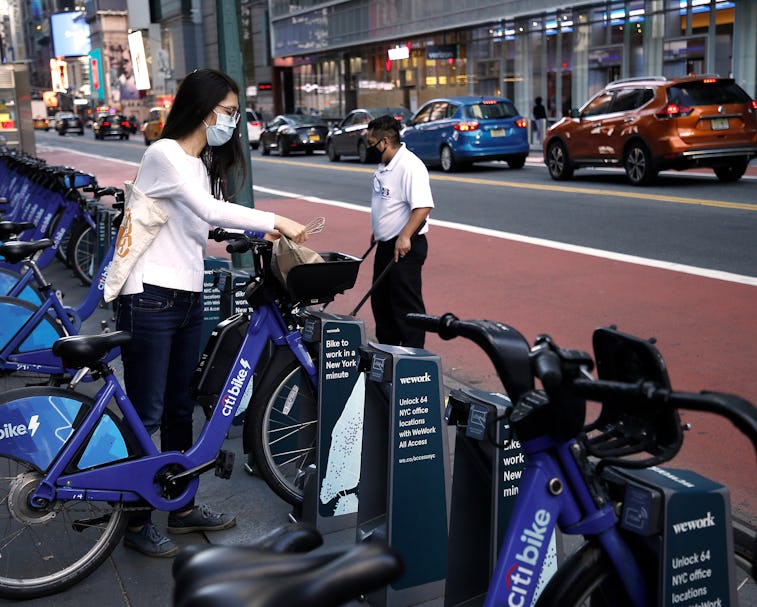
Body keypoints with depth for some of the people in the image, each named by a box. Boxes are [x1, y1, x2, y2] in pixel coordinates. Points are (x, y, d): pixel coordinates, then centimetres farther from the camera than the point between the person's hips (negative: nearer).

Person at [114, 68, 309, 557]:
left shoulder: (203, 165, 16)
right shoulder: (165, 154, -13)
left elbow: (200, 229, 12)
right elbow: (209, 210, -27)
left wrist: (257, 236, 0)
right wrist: (274, 221, -25)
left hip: (188, 299, 9)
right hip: (151, 299, -9)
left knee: (180, 407, 17)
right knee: (146, 415, 1)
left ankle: (183, 508, 29)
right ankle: (137, 521, 15)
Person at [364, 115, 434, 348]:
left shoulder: (410, 166, -20)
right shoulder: (385, 165, 12)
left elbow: (423, 206, -28)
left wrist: (404, 237, -32)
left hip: (405, 248, -11)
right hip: (386, 245, 11)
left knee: (406, 303, -5)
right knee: (381, 300, 19)